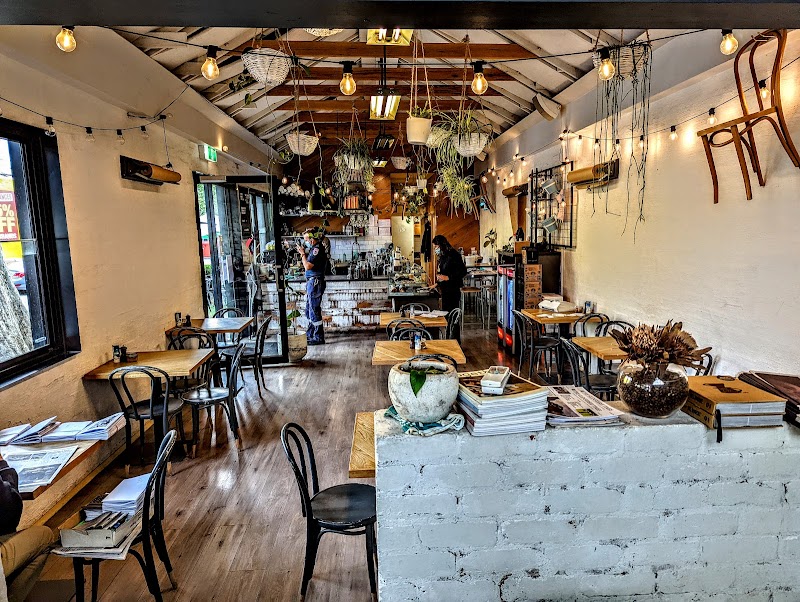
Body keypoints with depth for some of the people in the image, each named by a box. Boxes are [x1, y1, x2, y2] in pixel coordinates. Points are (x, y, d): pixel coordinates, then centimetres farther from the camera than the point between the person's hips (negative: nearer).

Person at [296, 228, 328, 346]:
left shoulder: (317, 249, -16)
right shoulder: (314, 249, 15)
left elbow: (308, 266, -20)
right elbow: (308, 264, 18)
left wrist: (303, 254, -7)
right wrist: (303, 253, 7)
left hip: (315, 282, -11)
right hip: (311, 282, 11)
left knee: (314, 310, -7)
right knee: (309, 310, 18)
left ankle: (319, 338, -2)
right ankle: (310, 334, 30)